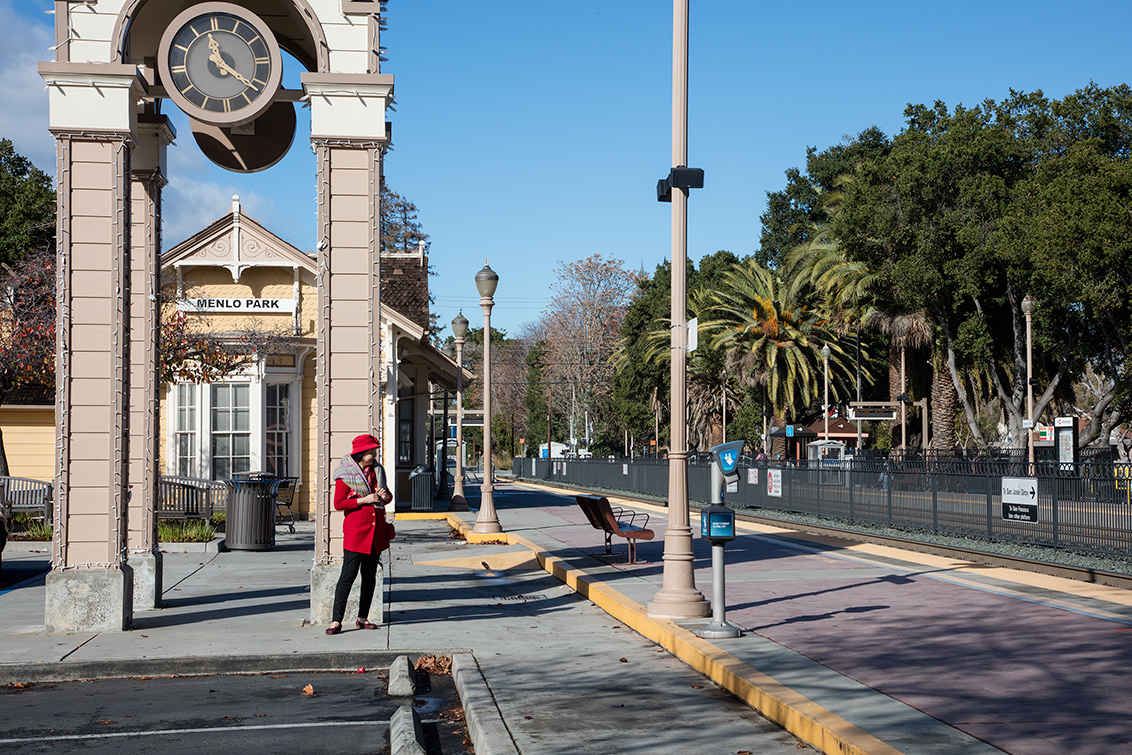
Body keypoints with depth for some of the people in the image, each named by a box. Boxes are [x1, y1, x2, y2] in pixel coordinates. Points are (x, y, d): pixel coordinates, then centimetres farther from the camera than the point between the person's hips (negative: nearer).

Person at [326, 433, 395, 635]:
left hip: (376, 531, 6)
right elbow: (338, 503, -9)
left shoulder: (377, 471, 12)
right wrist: (364, 500, -17)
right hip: (356, 531, -6)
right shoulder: (345, 475, -6)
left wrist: (385, 496, -3)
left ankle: (362, 618, 16)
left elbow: (388, 495, 21)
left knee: (370, 576, 8)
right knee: (348, 574, -11)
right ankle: (336, 621, -8)